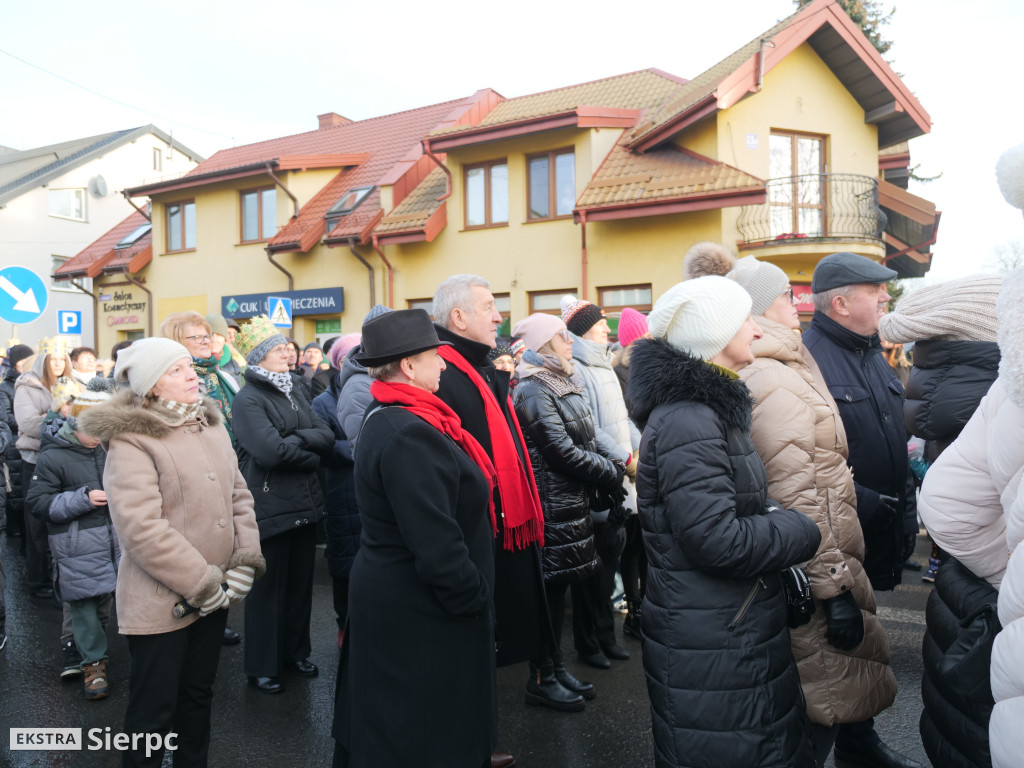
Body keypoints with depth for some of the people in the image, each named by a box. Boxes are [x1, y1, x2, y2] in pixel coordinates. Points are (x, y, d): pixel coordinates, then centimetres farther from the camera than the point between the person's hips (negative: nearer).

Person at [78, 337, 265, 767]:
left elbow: (238, 496, 9)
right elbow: (141, 530, -23)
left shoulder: (210, 426, 7)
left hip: (213, 595, 7)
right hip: (161, 602, -7)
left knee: (198, 695, 21)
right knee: (154, 713, 7)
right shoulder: (130, 441, -16)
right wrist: (203, 583, -19)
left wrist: (244, 562, -4)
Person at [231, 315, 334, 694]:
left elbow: (327, 435, 1)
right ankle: (261, 666, 19)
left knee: (300, 581, 15)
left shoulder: (294, 391, 12)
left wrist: (296, 439, -16)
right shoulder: (248, 398, -10)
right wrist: (310, 453, -8)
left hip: (304, 502, 7)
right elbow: (272, 451, -23)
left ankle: (295, 651, 32)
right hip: (269, 504, -6)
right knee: (268, 586, 5)